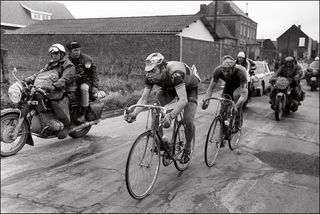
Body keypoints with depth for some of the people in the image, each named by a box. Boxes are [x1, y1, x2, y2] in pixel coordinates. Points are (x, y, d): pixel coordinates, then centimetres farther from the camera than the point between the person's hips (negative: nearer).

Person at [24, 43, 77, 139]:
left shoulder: (68, 65, -4)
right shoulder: (50, 65, 22)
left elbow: (65, 79, -20)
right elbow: (38, 74, 11)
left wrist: (54, 86, -36)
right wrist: (26, 80, -5)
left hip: (66, 91, -7)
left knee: (58, 101, -36)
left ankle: (66, 125, -16)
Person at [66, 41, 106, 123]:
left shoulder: (86, 59, -3)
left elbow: (94, 73, -1)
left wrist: (95, 87, -10)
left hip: (85, 81, -4)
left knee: (84, 88, -38)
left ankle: (83, 114, -31)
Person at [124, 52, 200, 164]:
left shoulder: (175, 73, -44)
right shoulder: (150, 76, -26)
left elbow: (183, 99, -52)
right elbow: (143, 98, -23)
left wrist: (170, 116, -67)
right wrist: (134, 113, -41)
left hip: (189, 87, -4)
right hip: (169, 88, 5)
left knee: (188, 120, -18)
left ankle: (187, 148, 11)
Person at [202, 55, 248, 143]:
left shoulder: (240, 72, -40)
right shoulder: (218, 70, -31)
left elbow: (244, 94, -44)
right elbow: (211, 88, -26)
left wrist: (235, 106, -57)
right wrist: (206, 100, -44)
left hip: (240, 86, -3)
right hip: (228, 86, 3)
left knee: (236, 94, -37)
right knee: (223, 111, -7)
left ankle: (237, 123, -16)